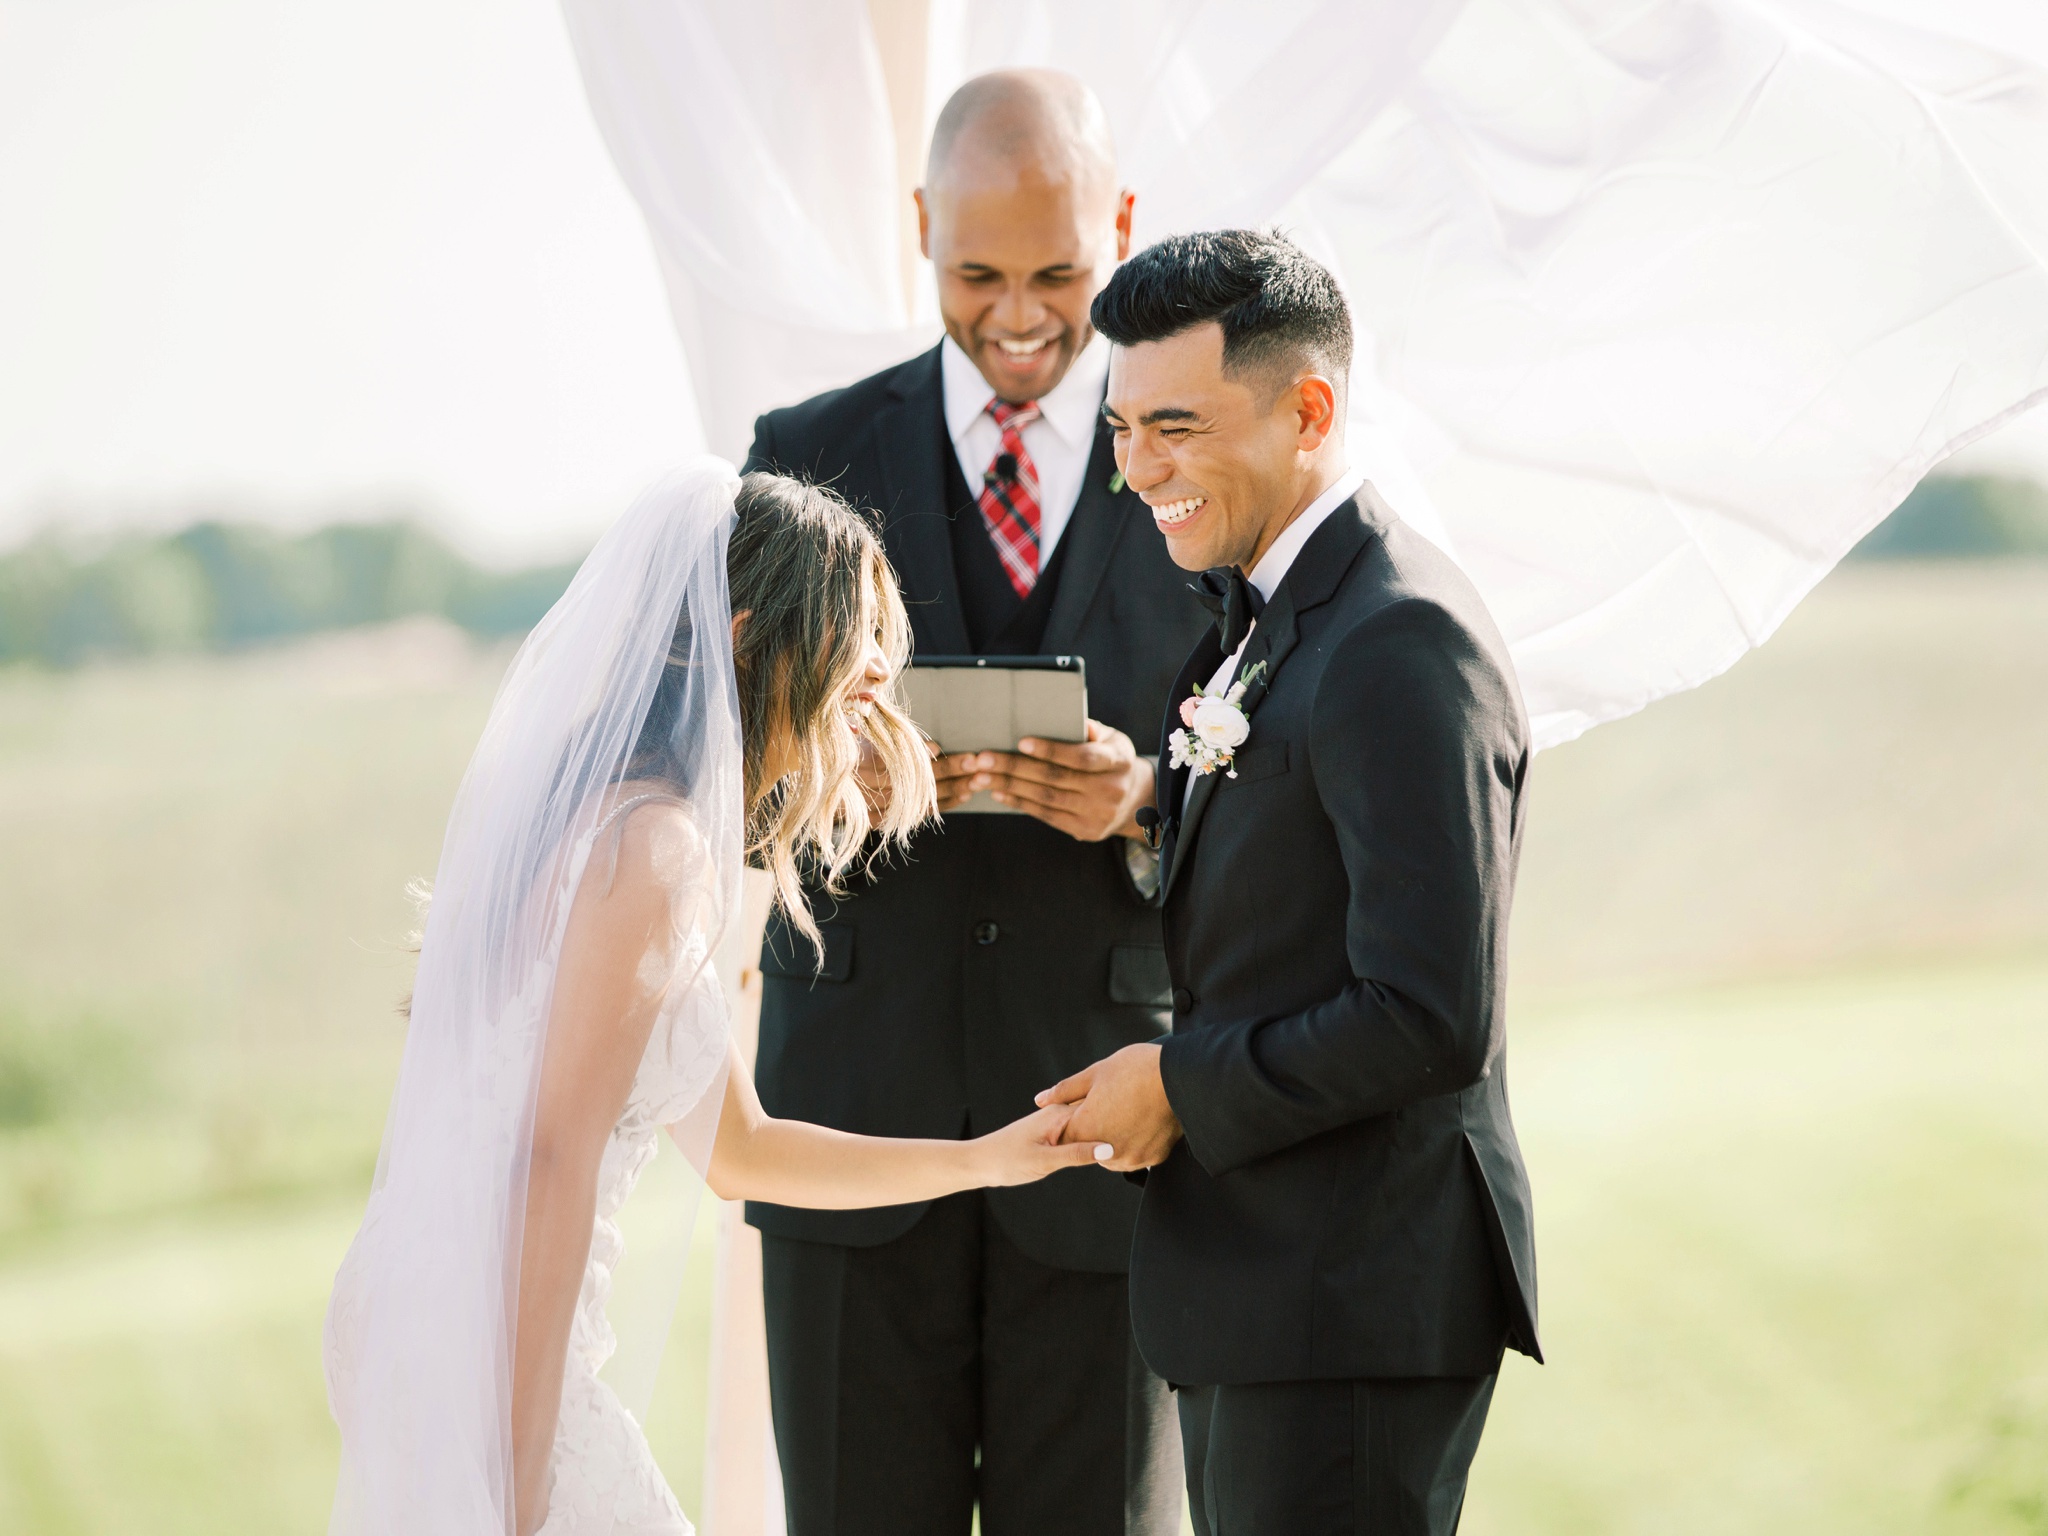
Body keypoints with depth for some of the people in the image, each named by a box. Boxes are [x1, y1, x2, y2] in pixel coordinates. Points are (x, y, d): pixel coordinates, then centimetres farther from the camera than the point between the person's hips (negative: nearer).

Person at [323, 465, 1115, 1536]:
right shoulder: (654, 845, -14)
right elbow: (554, 1156, -20)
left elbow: (733, 1148, 26)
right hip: (492, 1357, -9)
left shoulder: (601, 815, 17)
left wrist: (981, 1160, 27)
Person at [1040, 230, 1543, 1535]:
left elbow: (1430, 1020, -24)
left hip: (1356, 1313, -10)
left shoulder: (1401, 645, -19)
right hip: (1268, 1286, 10)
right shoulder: (1264, 615, 13)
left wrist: (1183, 1087, -14)